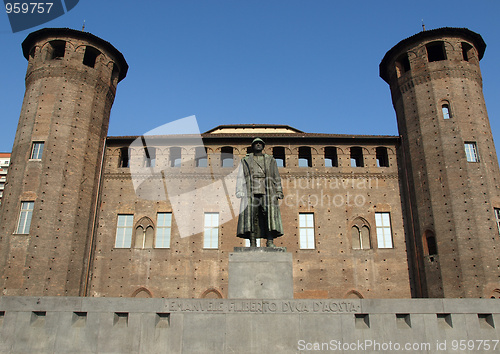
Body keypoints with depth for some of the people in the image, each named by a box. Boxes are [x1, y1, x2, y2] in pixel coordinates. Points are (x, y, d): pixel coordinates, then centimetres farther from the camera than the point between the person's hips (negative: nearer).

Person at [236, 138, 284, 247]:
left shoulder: (271, 160, 20)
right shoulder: (245, 160, 19)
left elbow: (277, 178, 17)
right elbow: (240, 178, 12)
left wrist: (279, 192, 5)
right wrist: (239, 192, -1)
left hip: (267, 192, 0)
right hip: (251, 192, 0)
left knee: (270, 214, -13)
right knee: (251, 215, -9)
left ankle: (270, 242, -16)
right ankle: (252, 242, -9)